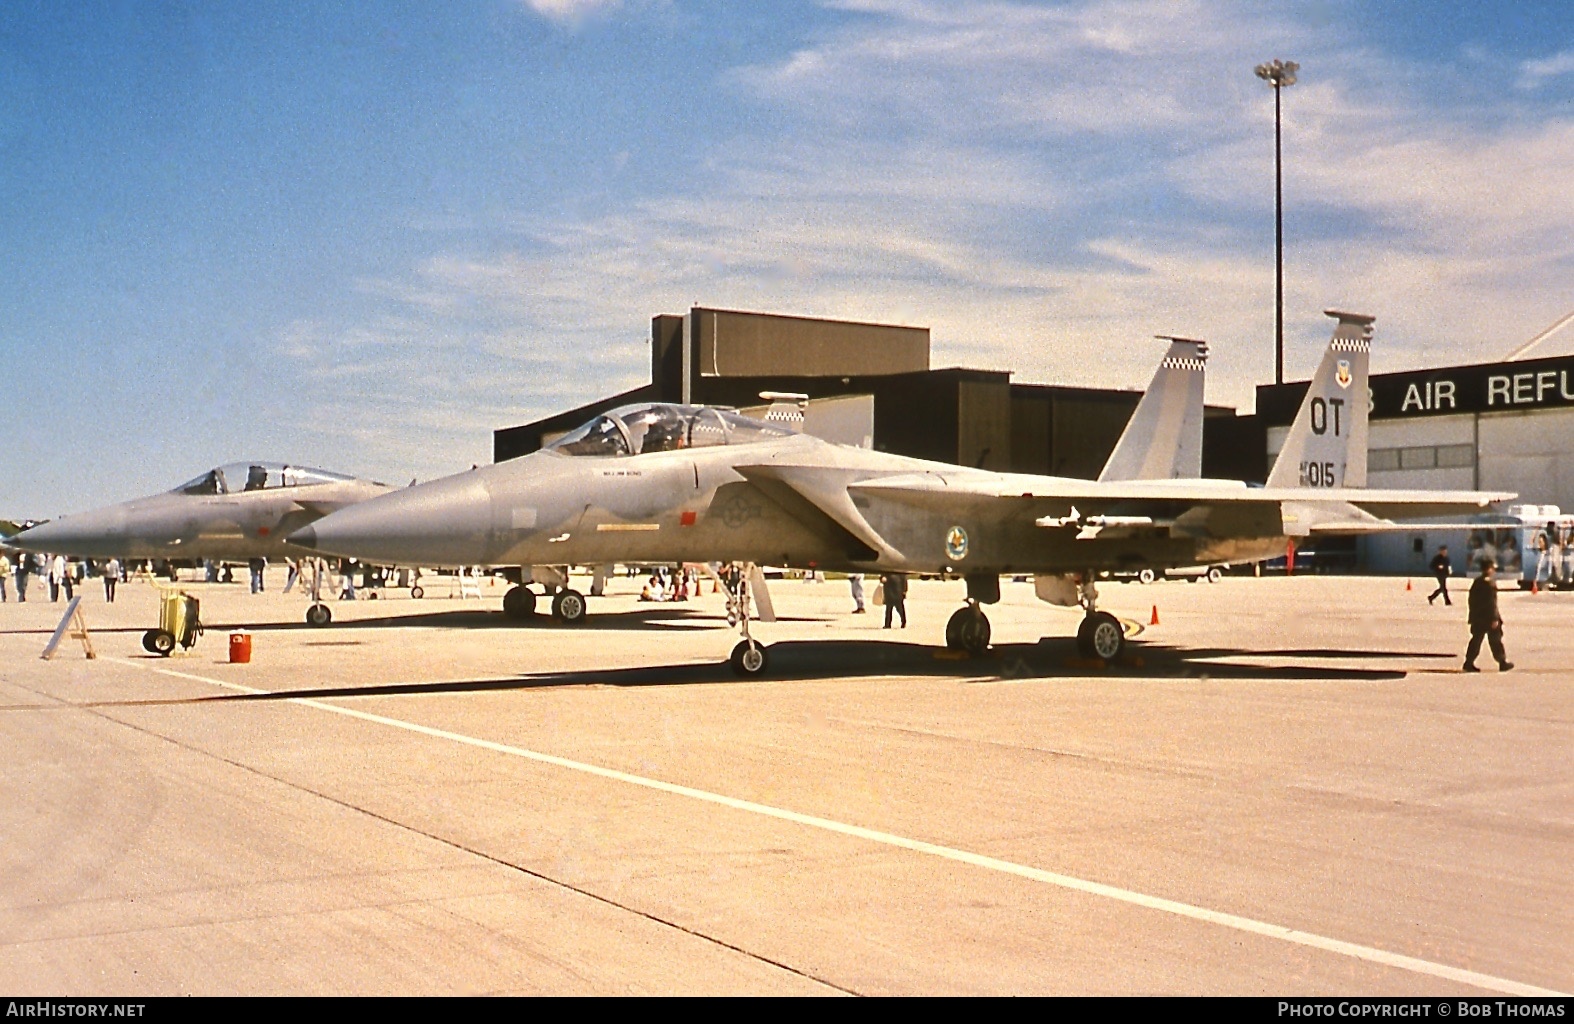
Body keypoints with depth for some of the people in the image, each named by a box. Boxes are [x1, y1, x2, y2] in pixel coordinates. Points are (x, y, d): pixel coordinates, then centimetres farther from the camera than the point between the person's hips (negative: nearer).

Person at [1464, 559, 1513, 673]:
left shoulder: (1476, 582, 9)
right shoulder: (1490, 583, -16)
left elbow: (1472, 600, 14)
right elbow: (1492, 603, -19)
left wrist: (1473, 616, 19)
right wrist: (1494, 618, -17)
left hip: (1477, 618, 7)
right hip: (1488, 617, -7)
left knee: (1476, 639, 9)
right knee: (1495, 640, 3)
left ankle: (1469, 663, 5)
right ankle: (1503, 662, 11)